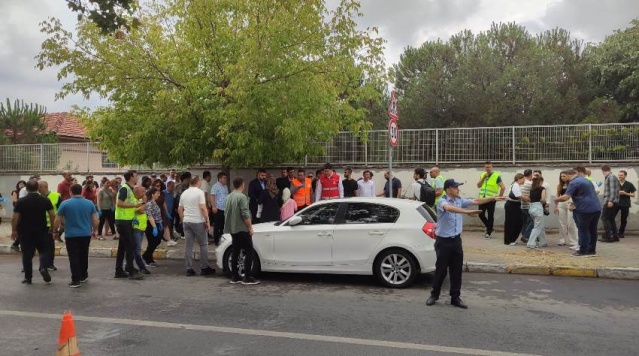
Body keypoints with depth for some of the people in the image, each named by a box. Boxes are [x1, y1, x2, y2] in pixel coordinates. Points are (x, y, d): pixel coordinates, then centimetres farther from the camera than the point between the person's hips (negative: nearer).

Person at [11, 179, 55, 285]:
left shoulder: (21, 201, -6)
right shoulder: (45, 200, -3)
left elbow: (15, 218, -7)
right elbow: (52, 215, -3)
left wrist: (14, 230, 5)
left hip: (25, 232, 0)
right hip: (41, 231, 0)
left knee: (27, 254, 7)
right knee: (43, 250, 14)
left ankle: (28, 278, 12)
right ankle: (43, 267, -12)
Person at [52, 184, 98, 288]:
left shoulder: (65, 204, -5)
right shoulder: (89, 203, 1)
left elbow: (57, 220, -2)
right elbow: (95, 219, 2)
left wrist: (54, 231, 12)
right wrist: (95, 230, 16)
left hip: (71, 235, -3)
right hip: (86, 234, 3)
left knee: (73, 257, 0)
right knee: (84, 256, 17)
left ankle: (76, 280, -3)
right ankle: (83, 276, 30)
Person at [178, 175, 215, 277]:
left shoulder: (184, 193, 12)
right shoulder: (199, 192, -9)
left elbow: (180, 209, 16)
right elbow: (203, 208, -17)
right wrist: (207, 221, -13)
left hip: (186, 222, 6)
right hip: (198, 222, -6)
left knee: (188, 245, 7)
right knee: (203, 244, 5)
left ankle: (189, 269, 7)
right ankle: (204, 268, 7)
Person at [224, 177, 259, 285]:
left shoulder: (228, 197, 11)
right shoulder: (241, 197, -16)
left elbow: (226, 213, 18)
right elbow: (245, 215, -20)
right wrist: (250, 227, -13)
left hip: (232, 229, 9)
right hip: (242, 229, -9)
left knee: (235, 252, 12)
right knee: (249, 252, -3)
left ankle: (234, 277, 13)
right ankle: (247, 278, -5)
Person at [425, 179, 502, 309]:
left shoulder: (459, 200, 6)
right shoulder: (442, 201, -15)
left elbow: (476, 201, 8)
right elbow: (449, 208, -37)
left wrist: (493, 198, 2)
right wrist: (467, 211, -48)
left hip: (456, 240, 6)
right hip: (443, 241, -6)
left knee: (457, 270, 9)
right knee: (441, 269, 4)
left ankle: (455, 297, 19)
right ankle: (434, 295, 22)